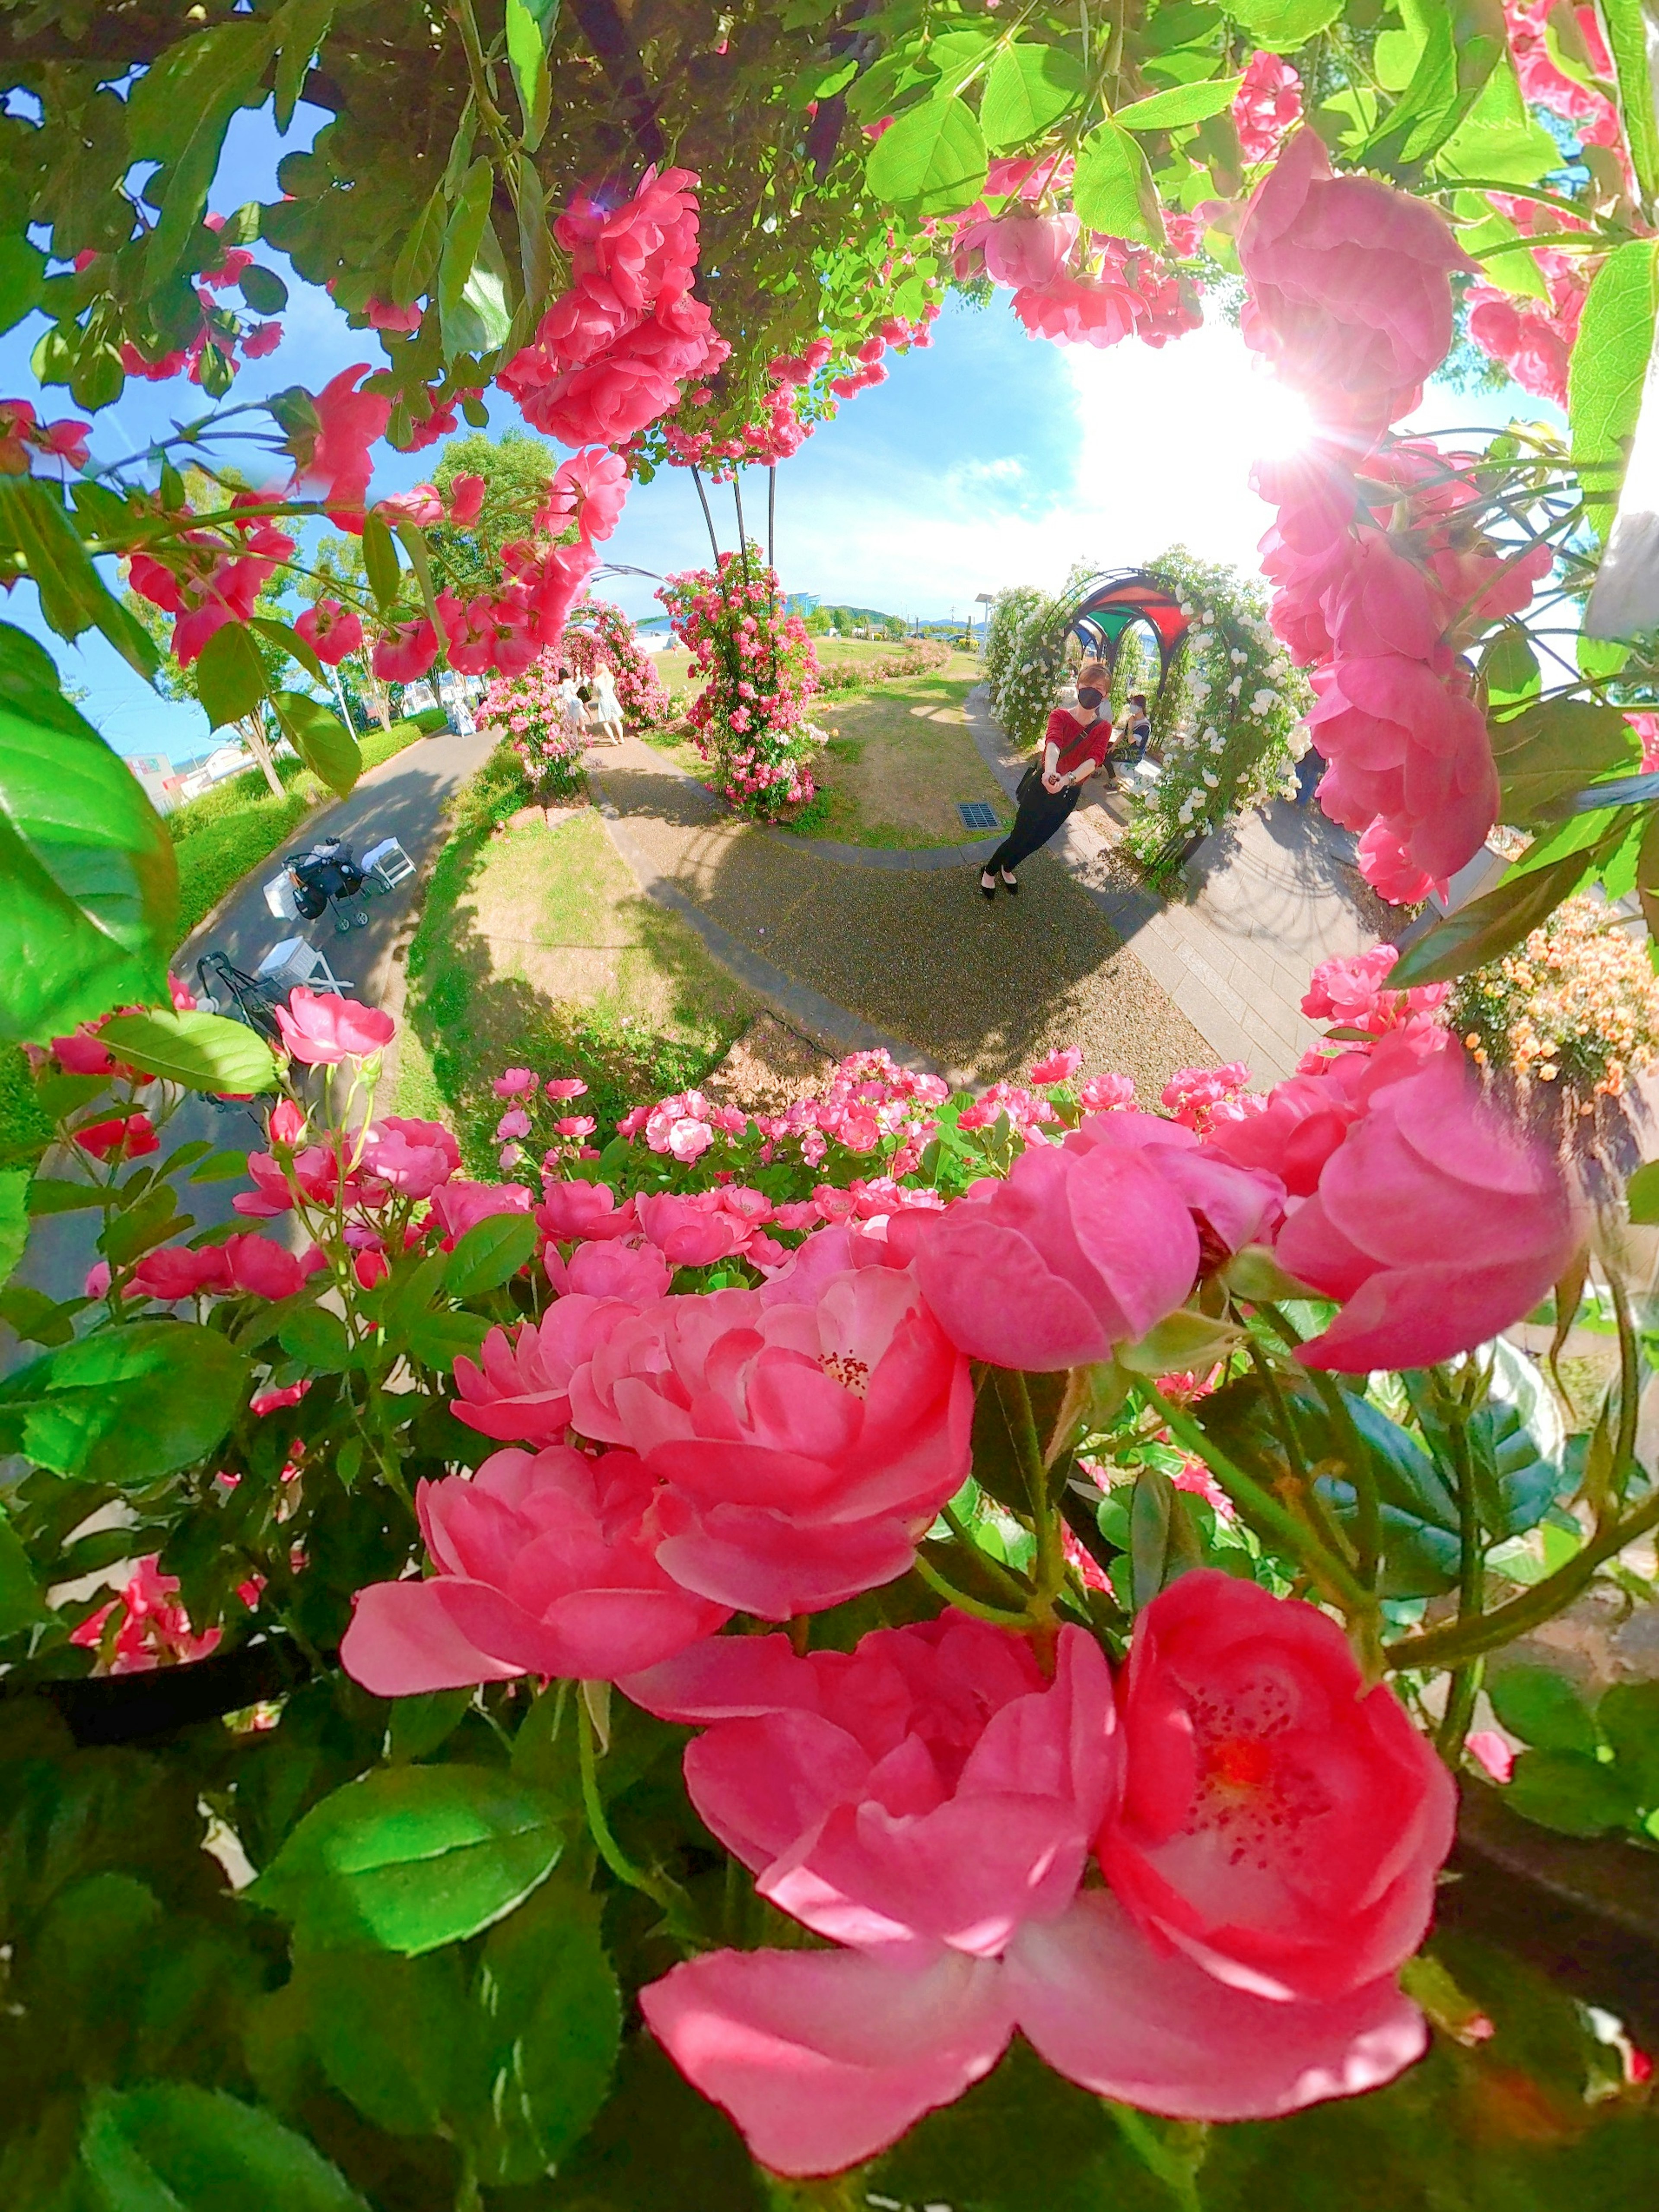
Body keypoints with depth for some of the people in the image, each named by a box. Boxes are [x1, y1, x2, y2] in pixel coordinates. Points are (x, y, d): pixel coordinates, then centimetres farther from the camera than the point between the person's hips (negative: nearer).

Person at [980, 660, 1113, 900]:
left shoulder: (1103, 729, -9)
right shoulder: (1060, 716, -16)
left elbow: (1095, 759, -27)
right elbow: (1053, 743, -37)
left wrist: (1068, 779, -49)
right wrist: (1050, 770, -61)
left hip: (1068, 795, 4)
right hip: (1042, 786, -4)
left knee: (1036, 841, 20)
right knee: (1021, 836, 4)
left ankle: (1007, 867, 49)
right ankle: (989, 871, 32)